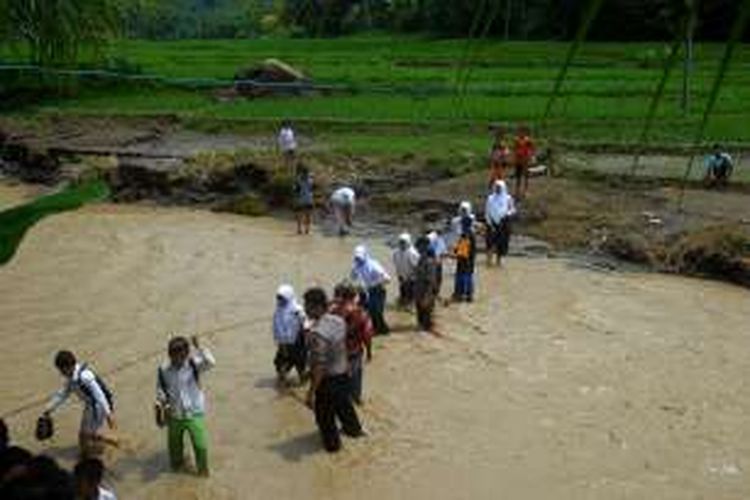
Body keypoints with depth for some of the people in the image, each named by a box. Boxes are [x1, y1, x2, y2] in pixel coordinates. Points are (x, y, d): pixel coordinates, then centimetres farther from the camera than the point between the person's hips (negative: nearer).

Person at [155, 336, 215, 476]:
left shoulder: (194, 365, -16)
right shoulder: (163, 370, -11)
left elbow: (211, 363, -34)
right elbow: (160, 391, 0)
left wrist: (198, 348, -40)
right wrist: (160, 407, -7)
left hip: (194, 414, -2)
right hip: (174, 416, 2)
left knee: (201, 445, 1)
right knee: (174, 444, 21)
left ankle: (203, 469, 28)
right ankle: (176, 465, 51)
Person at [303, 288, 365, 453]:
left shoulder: (317, 333, -33)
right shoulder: (339, 321, -8)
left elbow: (319, 366, -31)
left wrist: (311, 393, -24)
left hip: (327, 379, -8)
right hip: (343, 373, 8)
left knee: (324, 414, 17)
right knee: (344, 404, 31)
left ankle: (332, 443, 36)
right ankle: (353, 429, 53)